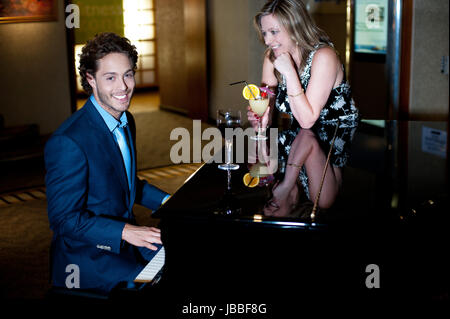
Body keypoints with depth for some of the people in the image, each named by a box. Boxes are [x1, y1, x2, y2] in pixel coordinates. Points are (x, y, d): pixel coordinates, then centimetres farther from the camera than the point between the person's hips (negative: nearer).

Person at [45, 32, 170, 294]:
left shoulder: (126, 122, 5)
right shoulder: (67, 142, -25)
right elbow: (63, 219, -22)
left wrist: (167, 201, 6)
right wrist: (125, 231, -27)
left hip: (127, 237, 9)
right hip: (87, 256, -8)